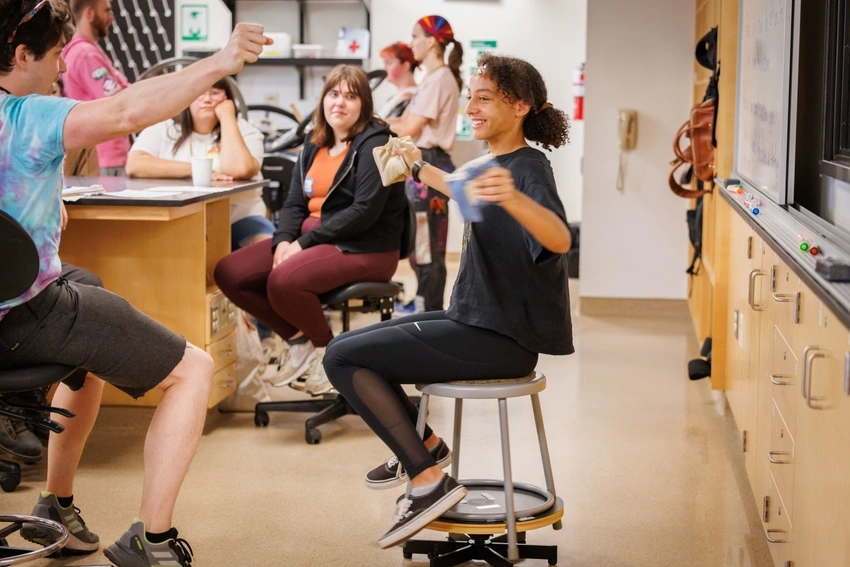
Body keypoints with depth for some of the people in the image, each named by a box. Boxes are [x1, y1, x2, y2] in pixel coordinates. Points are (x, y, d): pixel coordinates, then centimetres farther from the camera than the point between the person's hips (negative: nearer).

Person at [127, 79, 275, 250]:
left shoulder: (245, 131, 5)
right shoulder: (163, 128, 5)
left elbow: (238, 169, -17)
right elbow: (135, 165, -13)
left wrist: (227, 117, -8)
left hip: (237, 220, 0)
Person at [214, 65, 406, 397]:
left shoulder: (374, 143, -8)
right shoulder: (314, 147, 16)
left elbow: (365, 210, -18)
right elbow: (294, 203, 11)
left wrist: (304, 243, -19)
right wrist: (284, 241, -12)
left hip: (364, 248, -8)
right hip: (311, 238, 8)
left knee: (283, 280, -33)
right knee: (229, 273, -7)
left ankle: (326, 348, -5)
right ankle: (299, 339, 6)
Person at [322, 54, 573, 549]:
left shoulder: (528, 169, -19)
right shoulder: (499, 162, 8)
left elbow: (560, 239, -41)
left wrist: (513, 198, -60)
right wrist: (418, 167, 47)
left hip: (499, 340, -9)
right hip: (475, 320, 10)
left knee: (344, 358, -14)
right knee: (348, 347, 17)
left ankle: (429, 480, -8)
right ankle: (425, 444, 25)